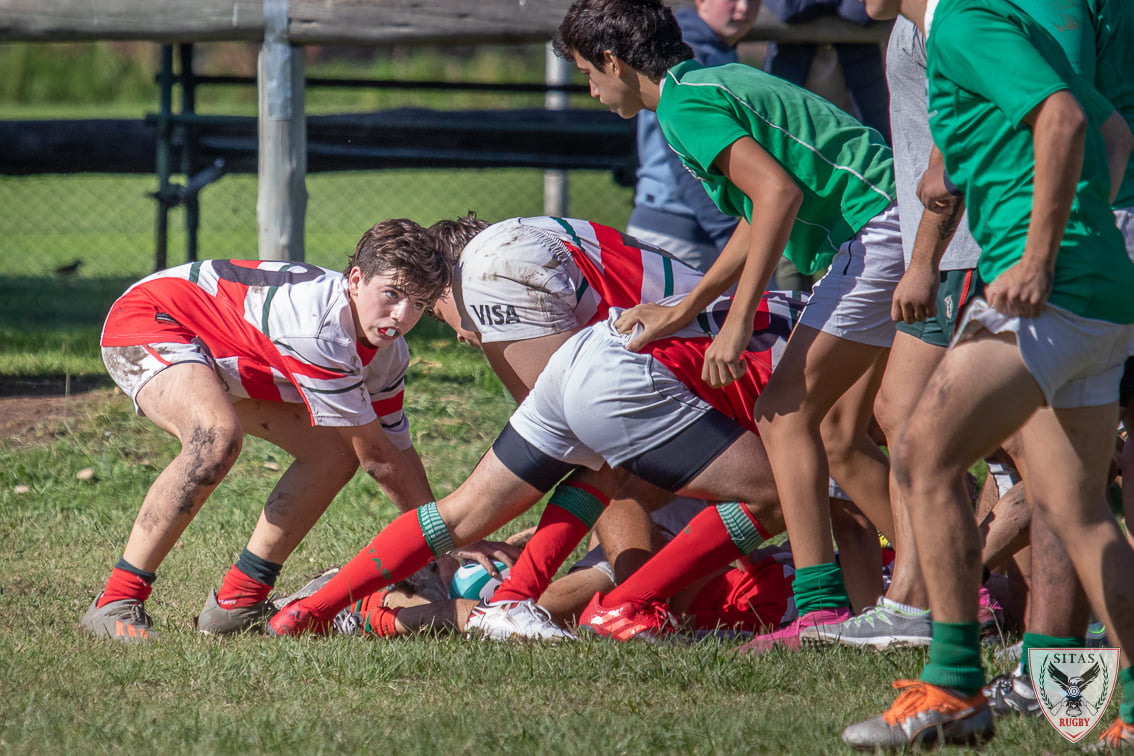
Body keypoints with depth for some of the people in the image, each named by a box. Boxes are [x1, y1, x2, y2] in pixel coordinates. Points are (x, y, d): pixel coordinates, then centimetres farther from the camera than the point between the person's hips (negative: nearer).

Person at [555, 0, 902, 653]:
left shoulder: (686, 105, -9)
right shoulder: (718, 81, 22)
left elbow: (778, 191, -22)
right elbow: (763, 215, 29)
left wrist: (738, 322, -21)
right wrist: (684, 311, 32)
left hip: (879, 230, -10)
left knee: (787, 413, -9)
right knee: (838, 435, 12)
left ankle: (822, 607, -17)